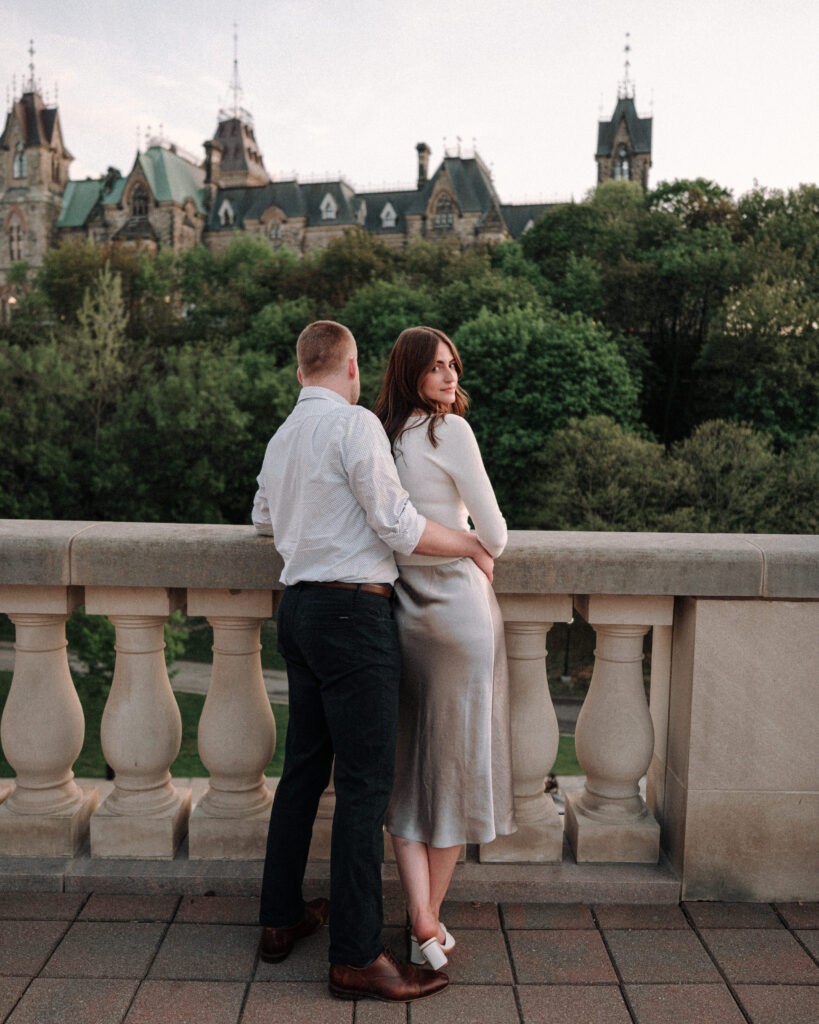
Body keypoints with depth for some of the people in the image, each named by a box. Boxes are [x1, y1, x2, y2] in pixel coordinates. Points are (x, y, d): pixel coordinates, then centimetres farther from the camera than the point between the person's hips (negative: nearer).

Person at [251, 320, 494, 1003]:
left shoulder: (282, 437, 15)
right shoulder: (355, 423, -11)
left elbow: (264, 519, 32)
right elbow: (398, 525, -16)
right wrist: (472, 546, -2)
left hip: (299, 607, 9)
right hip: (352, 612, -9)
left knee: (304, 766, 17)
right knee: (365, 782, -4)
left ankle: (281, 918, 28)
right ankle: (356, 956, 3)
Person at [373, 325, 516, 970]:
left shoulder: (381, 435, 7)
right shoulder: (449, 430, -11)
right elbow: (494, 534, -8)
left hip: (399, 606, 5)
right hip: (457, 601, -5)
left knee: (406, 767, 11)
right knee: (456, 759, 9)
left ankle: (422, 921, 8)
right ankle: (433, 918, 20)